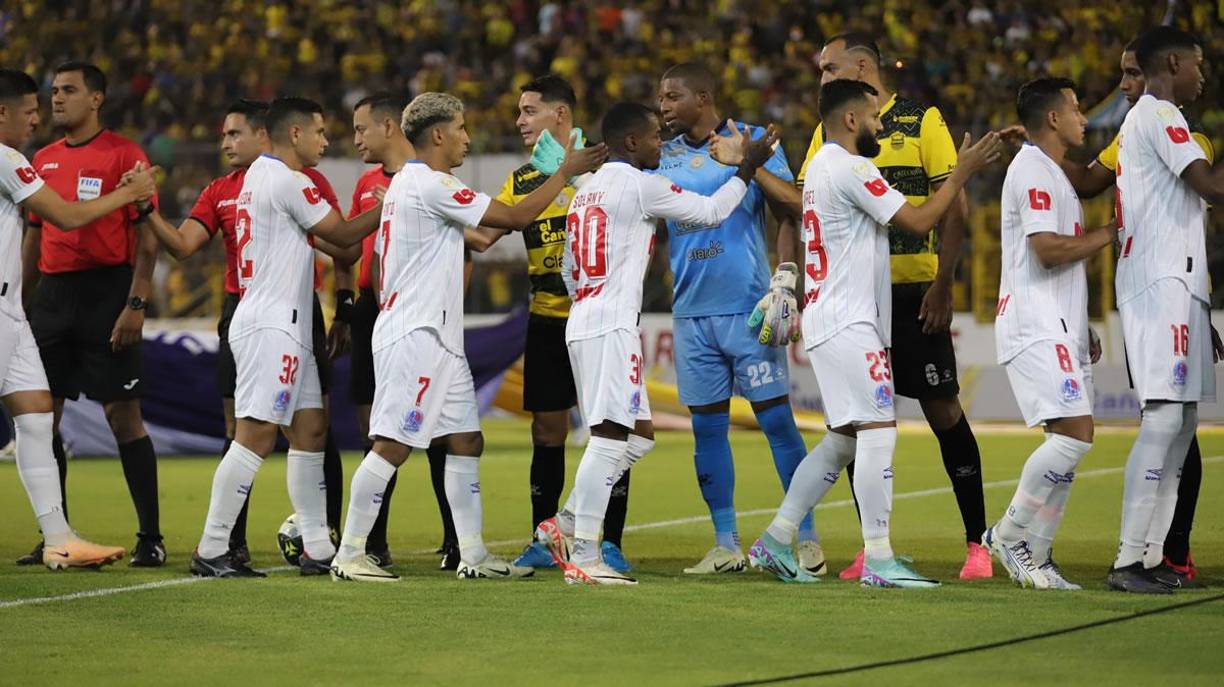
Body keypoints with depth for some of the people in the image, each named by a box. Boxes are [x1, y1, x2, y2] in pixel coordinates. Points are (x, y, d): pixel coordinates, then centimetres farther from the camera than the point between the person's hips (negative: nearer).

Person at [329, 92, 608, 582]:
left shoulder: (404, 183, 18)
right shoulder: (431, 185, -14)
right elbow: (515, 217, -13)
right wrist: (566, 173, -3)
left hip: (437, 340, 11)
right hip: (416, 336, -11)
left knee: (466, 441, 10)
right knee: (392, 445, -10)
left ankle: (473, 555, 11)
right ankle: (349, 556, -8)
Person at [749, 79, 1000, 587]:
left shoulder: (821, 166, 18)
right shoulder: (850, 168, -13)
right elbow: (918, 222, -14)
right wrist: (962, 172, -4)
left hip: (828, 321, 10)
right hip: (848, 322, -10)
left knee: (841, 440, 14)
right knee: (879, 431, -11)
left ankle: (776, 540, 15)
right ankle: (878, 560, -12)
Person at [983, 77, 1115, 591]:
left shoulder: (1051, 173, 23)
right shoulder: (1032, 170, -10)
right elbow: (1048, 249, -21)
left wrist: (1083, 332, 25)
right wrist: (1110, 233, -8)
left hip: (1058, 331, 10)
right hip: (1036, 330, -10)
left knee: (1069, 441, 5)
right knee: (1075, 432, -18)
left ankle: (1033, 557, 7)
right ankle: (1009, 534, -8)